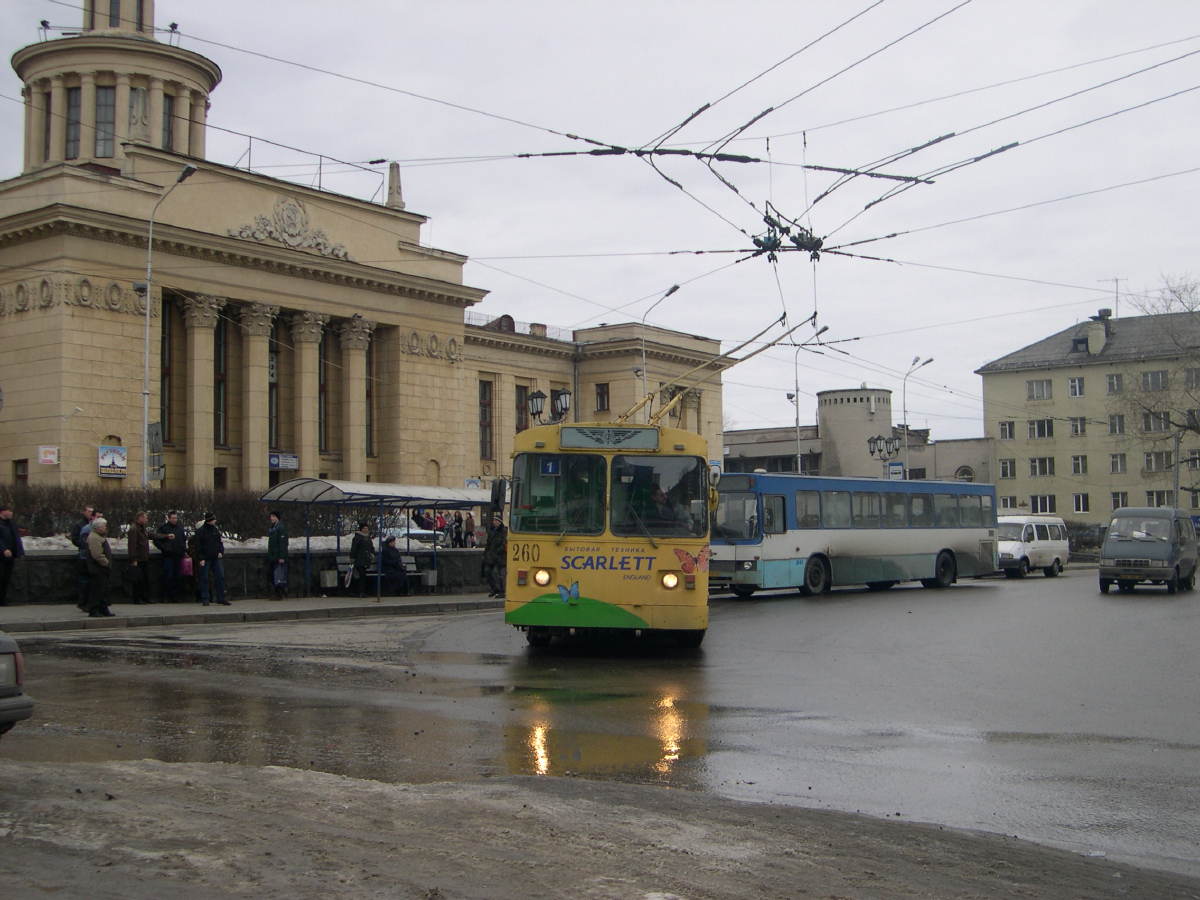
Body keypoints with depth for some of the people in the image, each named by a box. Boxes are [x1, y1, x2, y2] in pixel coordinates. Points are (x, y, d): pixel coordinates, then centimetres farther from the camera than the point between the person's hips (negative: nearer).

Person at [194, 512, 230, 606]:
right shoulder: (200, 531, -5)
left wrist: (221, 552, 3)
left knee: (220, 577, 1)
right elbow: (198, 546, -7)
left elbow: (220, 542, 20)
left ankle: (221, 598, 6)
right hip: (205, 559, -5)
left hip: (216, 558, 5)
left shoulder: (216, 530, 12)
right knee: (204, 579, 0)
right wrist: (200, 558, -13)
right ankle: (204, 599, 5)